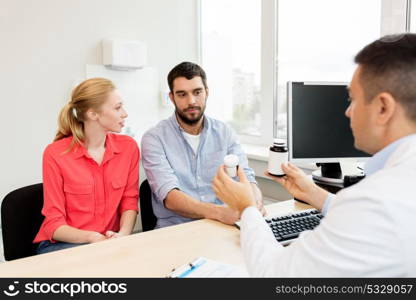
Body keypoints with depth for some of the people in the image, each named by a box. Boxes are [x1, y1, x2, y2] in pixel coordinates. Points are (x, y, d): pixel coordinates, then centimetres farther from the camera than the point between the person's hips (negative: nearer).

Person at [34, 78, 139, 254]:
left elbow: (129, 202, 2)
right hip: (61, 244, -3)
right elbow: (54, 223, -8)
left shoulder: (128, 147, -1)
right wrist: (93, 237, -26)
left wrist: (123, 234, -19)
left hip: (110, 240, 4)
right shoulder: (55, 154, -10)